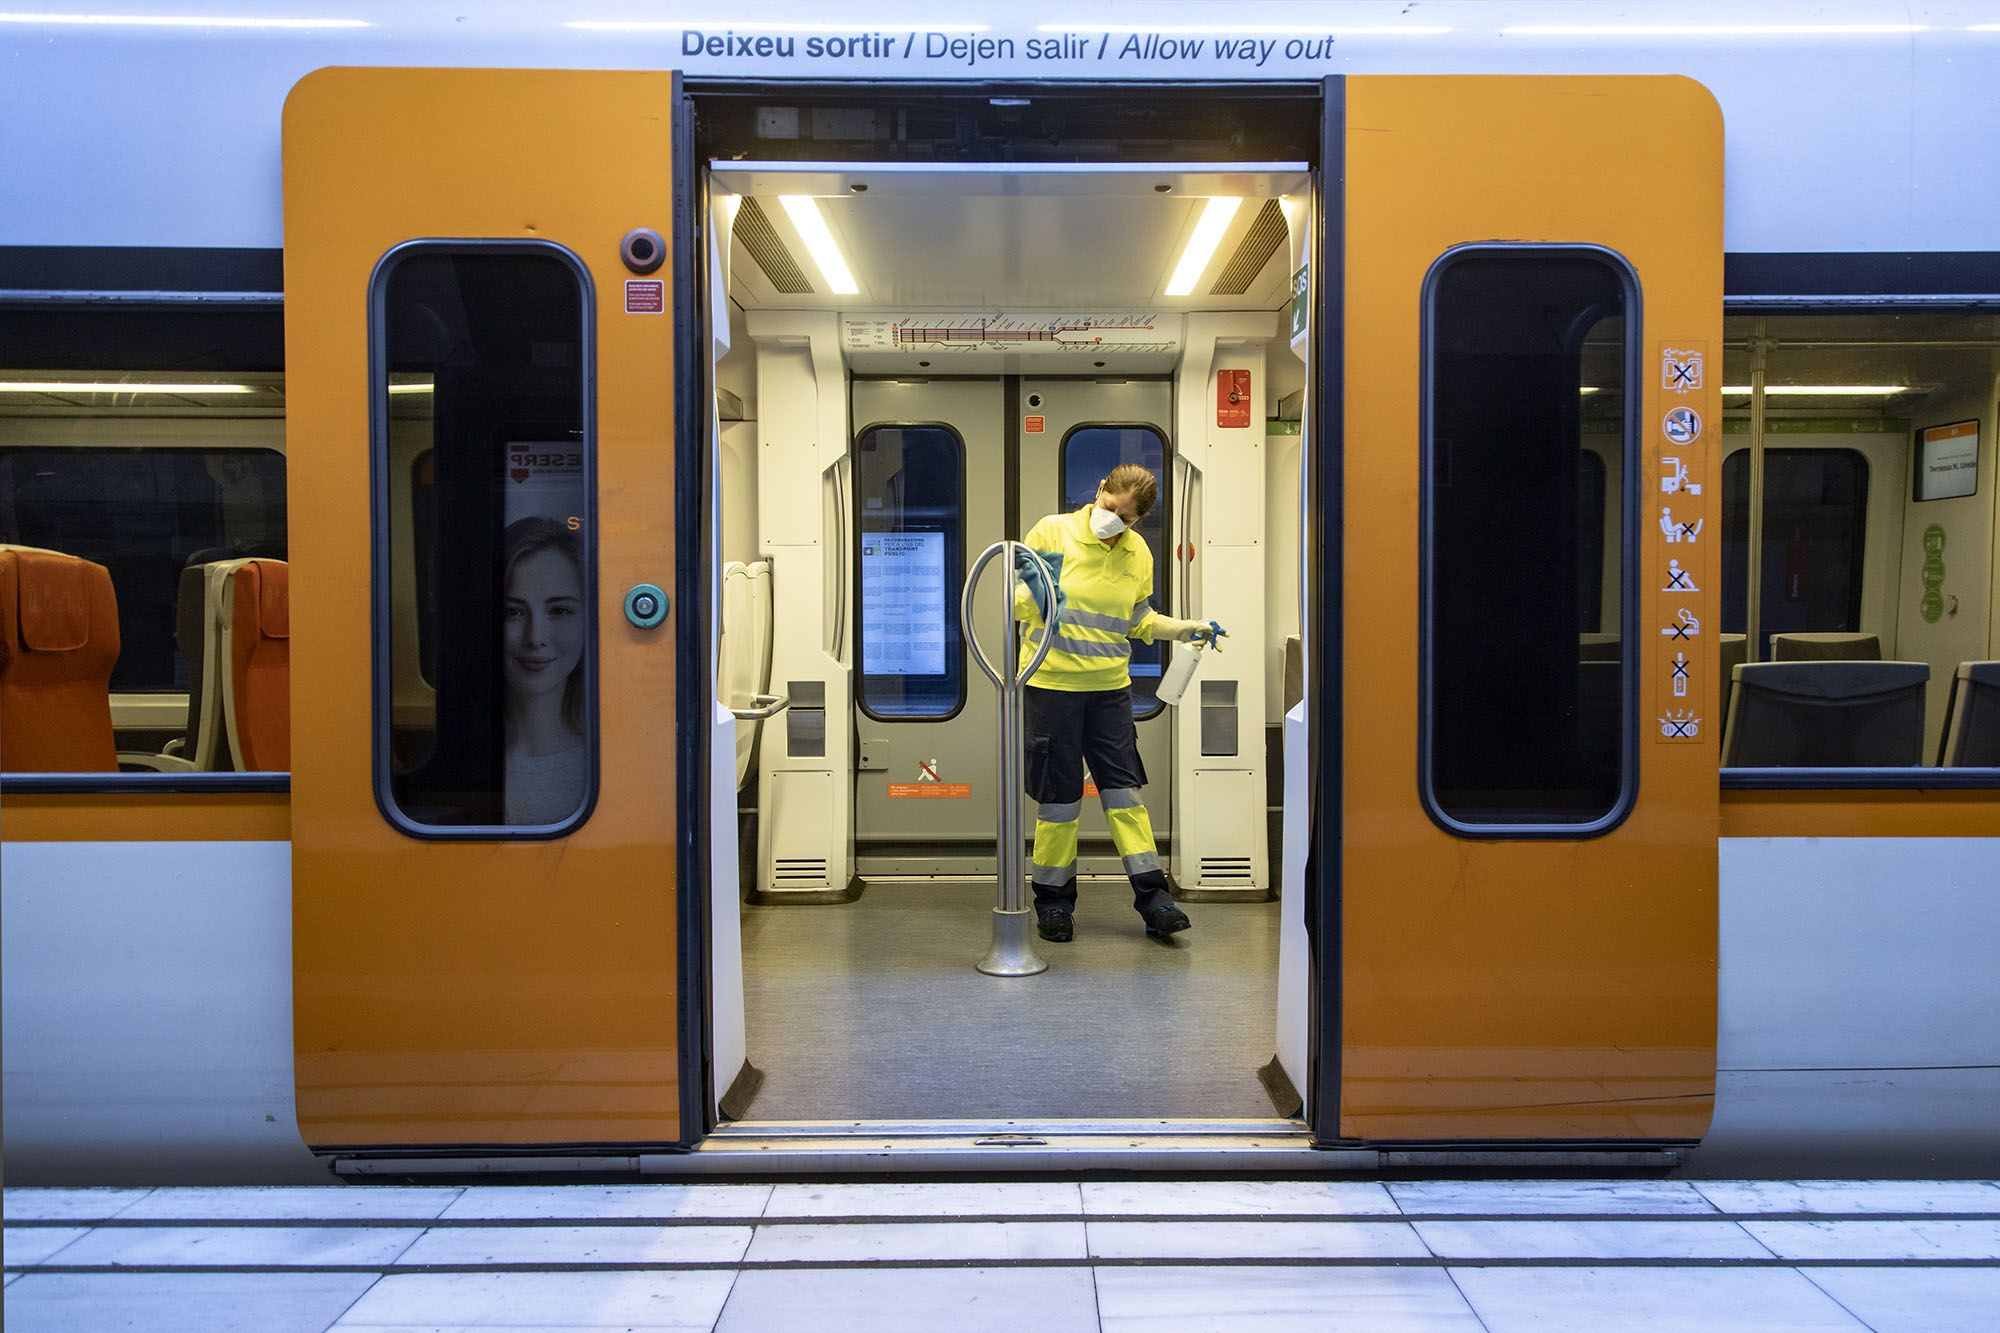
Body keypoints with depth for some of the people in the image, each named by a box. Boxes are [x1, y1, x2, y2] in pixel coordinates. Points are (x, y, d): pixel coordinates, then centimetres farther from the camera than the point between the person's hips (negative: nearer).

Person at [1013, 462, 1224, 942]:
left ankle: (1151, 893, 11)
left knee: (1123, 787, 5)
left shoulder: (1138, 553, 7)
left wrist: (1187, 629, 5)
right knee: (1059, 793, 3)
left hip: (1110, 688, 4)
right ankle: (1053, 898, 17)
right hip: (1051, 683, -3)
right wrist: (1031, 593, -27)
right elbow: (1014, 600, -4)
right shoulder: (1053, 532, -7)